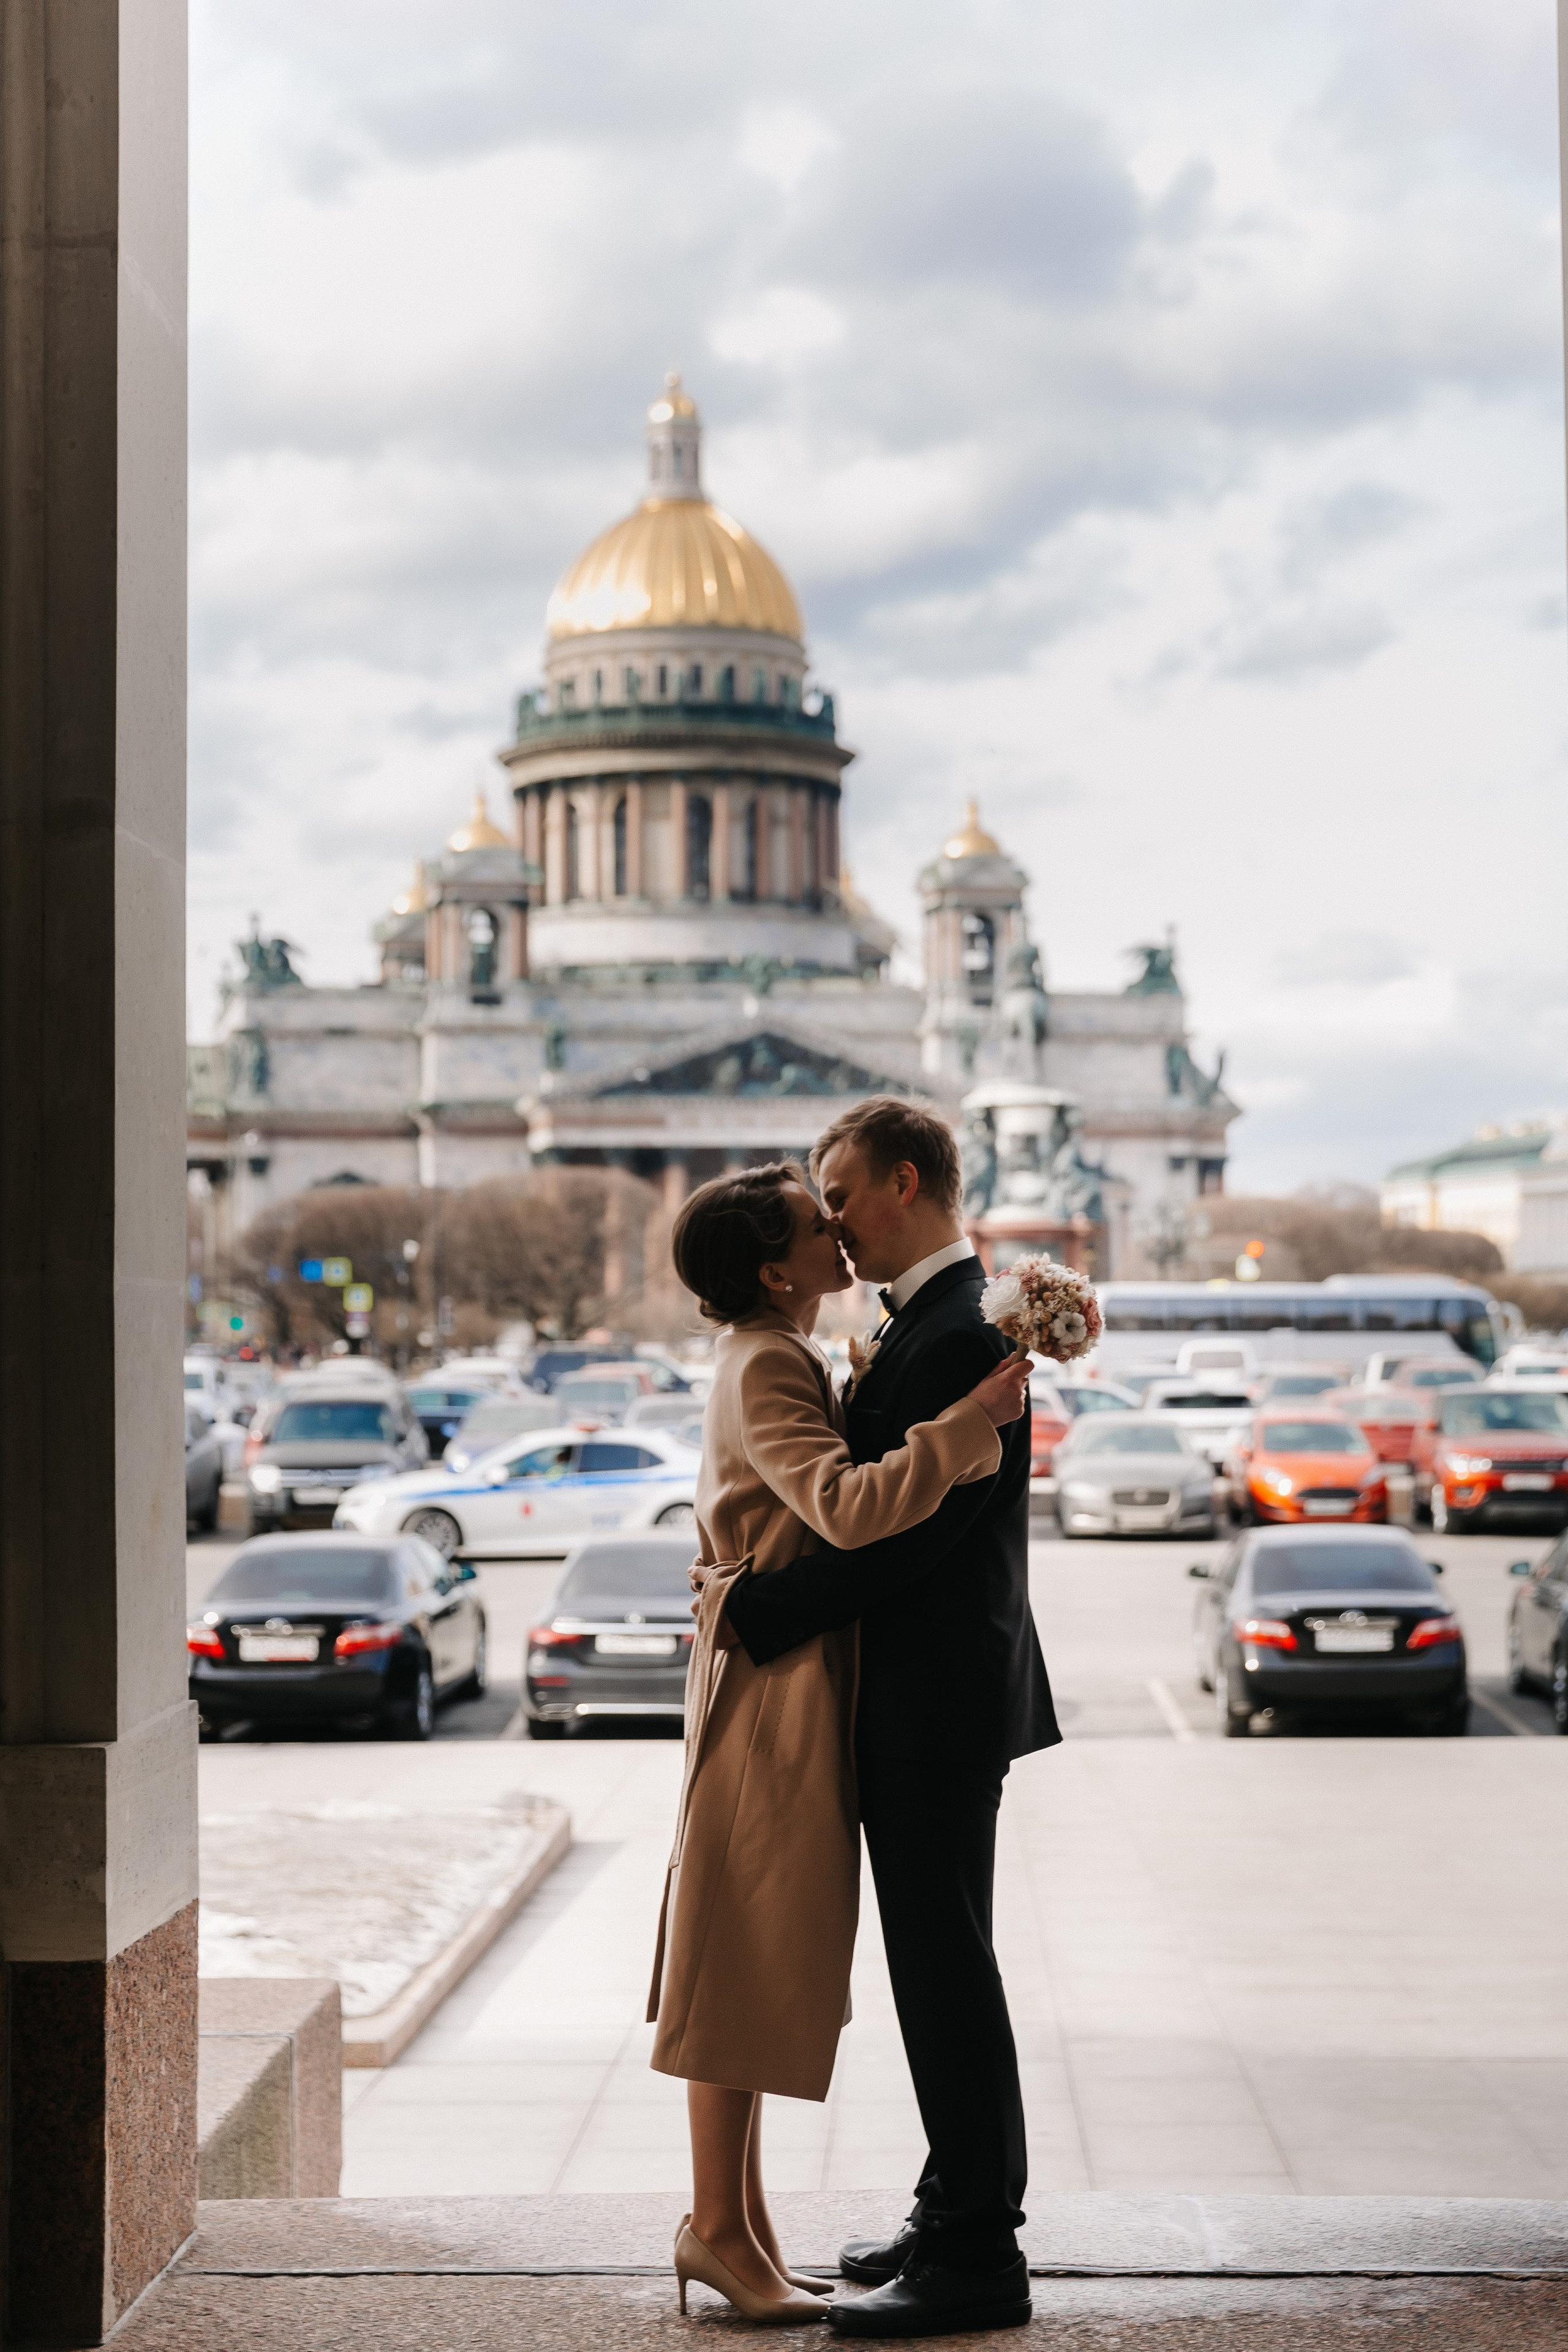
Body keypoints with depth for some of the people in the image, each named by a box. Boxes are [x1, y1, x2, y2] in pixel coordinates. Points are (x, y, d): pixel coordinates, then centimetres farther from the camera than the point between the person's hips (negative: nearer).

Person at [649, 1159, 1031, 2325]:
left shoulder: (782, 1361, 16)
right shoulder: (765, 1373, -17)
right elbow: (849, 1507, -30)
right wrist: (972, 1421, -26)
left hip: (794, 1678, 10)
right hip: (775, 1676, -10)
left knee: (763, 1964, 12)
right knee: (748, 1959, -4)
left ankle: (742, 2224, 19)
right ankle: (720, 2227, 3)